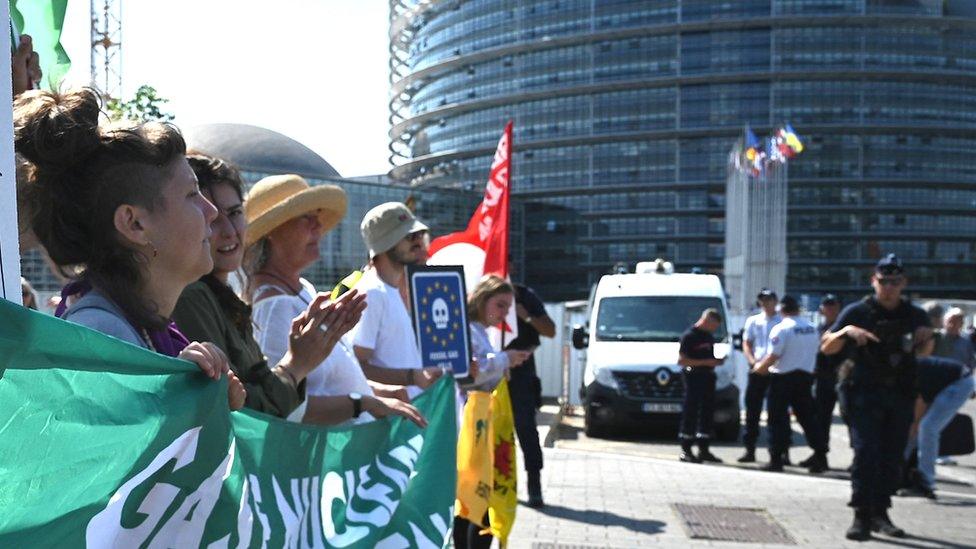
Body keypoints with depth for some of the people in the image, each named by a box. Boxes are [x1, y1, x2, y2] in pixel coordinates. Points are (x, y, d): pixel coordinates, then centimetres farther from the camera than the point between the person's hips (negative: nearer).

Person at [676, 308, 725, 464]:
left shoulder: (709, 336, 16)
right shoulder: (689, 336, -10)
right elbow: (681, 360, -16)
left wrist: (717, 361, 6)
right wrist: (706, 362, -19)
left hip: (708, 377, 8)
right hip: (694, 377, -8)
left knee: (708, 414, 10)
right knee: (690, 414, -5)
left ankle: (704, 450, 19)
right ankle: (685, 451, 1)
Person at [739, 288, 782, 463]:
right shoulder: (753, 321, 14)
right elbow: (746, 343, 12)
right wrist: (752, 360, -8)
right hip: (757, 369, 3)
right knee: (752, 409, 2)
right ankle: (750, 449, 8)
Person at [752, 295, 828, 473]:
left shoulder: (781, 329, -14)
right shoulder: (812, 328, 8)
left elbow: (773, 356, -17)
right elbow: (815, 351, 13)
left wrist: (760, 367, 0)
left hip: (783, 378, -6)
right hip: (806, 376, 6)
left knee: (778, 418, 1)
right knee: (807, 417, 12)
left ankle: (776, 459, 1)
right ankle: (820, 456, 8)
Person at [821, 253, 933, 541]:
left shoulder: (915, 316, 8)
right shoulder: (857, 312, -2)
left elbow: (922, 353, 23)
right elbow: (826, 348, -2)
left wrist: (927, 339, 0)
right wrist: (846, 331, -20)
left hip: (900, 395, 4)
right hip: (864, 393, -4)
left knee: (892, 457, 7)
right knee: (865, 452, -11)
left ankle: (880, 514, 18)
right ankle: (862, 517, -8)